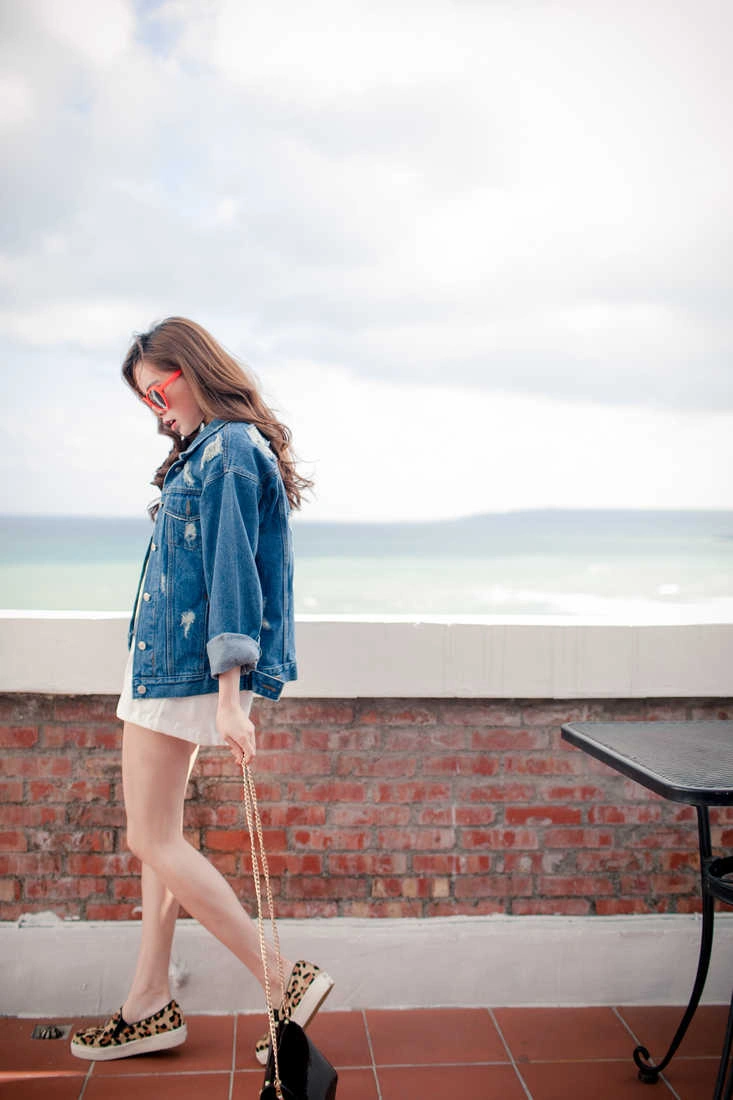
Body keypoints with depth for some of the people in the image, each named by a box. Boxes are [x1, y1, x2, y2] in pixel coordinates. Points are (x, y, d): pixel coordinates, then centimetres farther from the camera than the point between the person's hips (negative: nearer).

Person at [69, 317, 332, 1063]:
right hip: (168, 662, 10)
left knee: (151, 839, -4)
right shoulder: (212, 451, 16)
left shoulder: (227, 451, -14)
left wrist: (229, 698, -24)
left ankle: (286, 981, 0)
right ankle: (149, 1007, 23)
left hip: (184, 665, -10)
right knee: (159, 836, 13)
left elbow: (231, 573, -21)